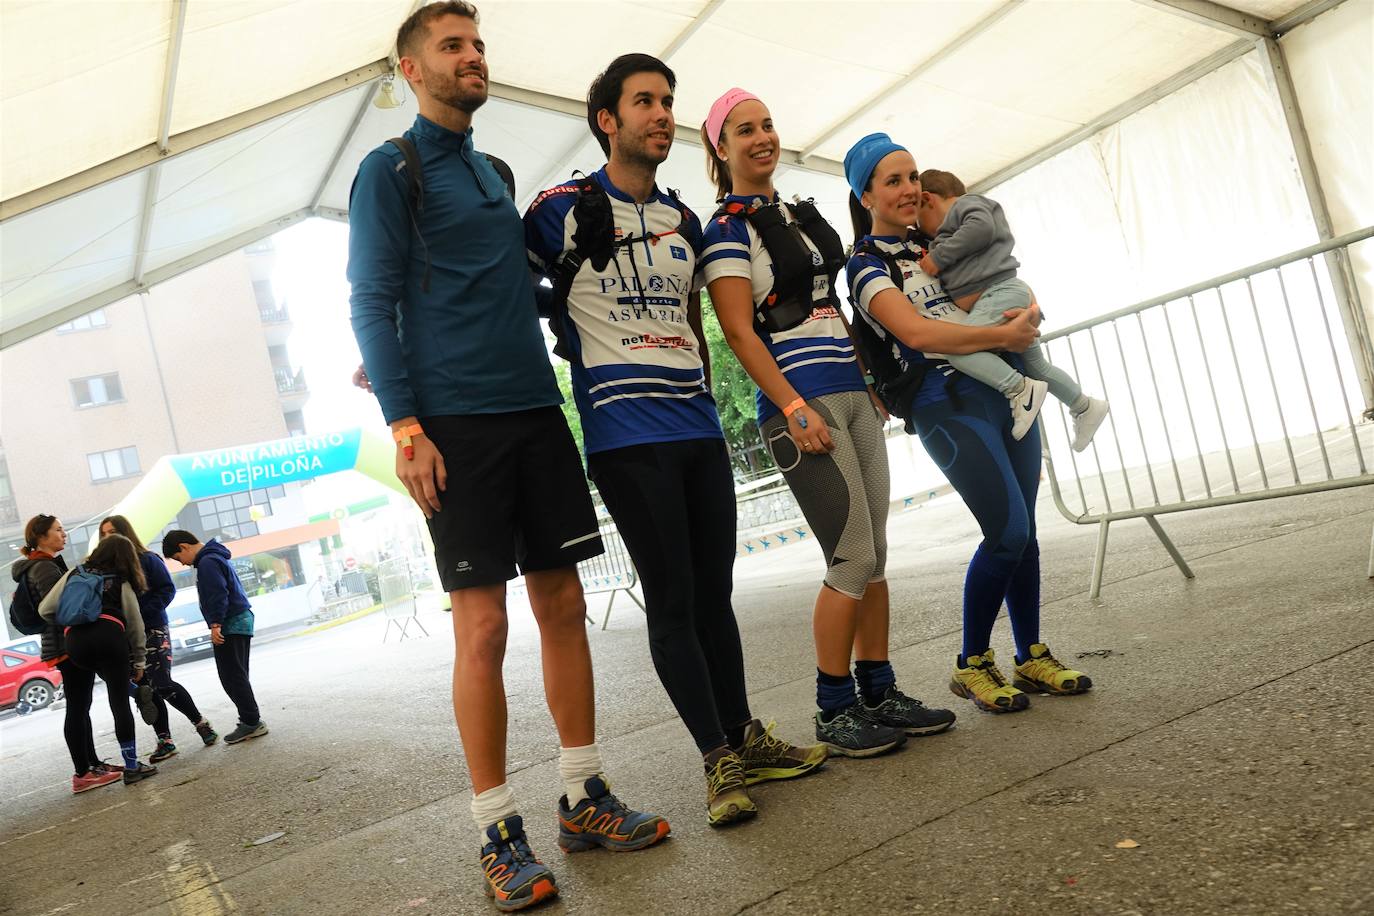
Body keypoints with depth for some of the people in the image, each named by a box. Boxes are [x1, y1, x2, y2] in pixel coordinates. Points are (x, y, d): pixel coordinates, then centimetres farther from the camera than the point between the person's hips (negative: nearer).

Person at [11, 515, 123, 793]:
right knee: (77, 707, -8)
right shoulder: (45, 567, -14)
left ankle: (92, 763, 20)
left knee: (80, 706, 14)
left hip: (62, 644, 10)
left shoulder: (38, 567, 19)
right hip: (68, 644, -10)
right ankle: (82, 774, -6)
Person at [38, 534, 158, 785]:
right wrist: (139, 660, 26)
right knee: (120, 703, 2)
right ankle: (131, 766, 4)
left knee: (79, 705, 14)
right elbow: (134, 622, 18)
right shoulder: (122, 581, 21)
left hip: (75, 642, 2)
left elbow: (45, 610, 16)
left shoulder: (75, 574, 25)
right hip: (109, 636, -2)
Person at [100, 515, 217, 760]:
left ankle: (200, 722, 9)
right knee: (145, 691, 3)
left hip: (152, 630, -4)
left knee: (162, 684, -11)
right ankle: (165, 741, 11)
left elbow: (167, 589, -5)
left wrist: (143, 612, -16)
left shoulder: (147, 559, -3)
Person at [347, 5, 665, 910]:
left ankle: (585, 799, 18)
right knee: (483, 624, -4)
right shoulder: (389, 169, 1)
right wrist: (405, 426, -14)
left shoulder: (496, 172, 20)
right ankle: (501, 833, 8)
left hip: (535, 411, 6)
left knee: (563, 604, 6)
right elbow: (373, 303, -6)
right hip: (456, 423, -6)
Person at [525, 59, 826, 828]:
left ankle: (744, 738, 24)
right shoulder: (564, 210, 0)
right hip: (627, 437, -5)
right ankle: (719, 760, 9)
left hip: (700, 430, 6)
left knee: (714, 591, 11)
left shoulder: (685, 221, 17)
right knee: (672, 601, -2)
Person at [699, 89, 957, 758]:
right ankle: (834, 710, 7)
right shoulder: (728, 229, -4)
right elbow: (740, 332, -13)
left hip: (853, 393, 8)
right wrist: (794, 409, -19)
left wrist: (871, 379, 17)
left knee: (874, 554, 8)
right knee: (854, 558, -7)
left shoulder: (802, 214, 19)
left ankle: (879, 694, 20)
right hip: (800, 402, -8)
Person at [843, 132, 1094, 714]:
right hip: (949, 401, -6)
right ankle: (972, 665, 6)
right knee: (1008, 533, -11)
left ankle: (1032, 657, 19)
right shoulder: (866, 263, -3)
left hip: (1004, 392, 7)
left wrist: (1028, 314, -2)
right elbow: (915, 331, -19)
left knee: (1024, 531, 6)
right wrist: (1005, 336, -13)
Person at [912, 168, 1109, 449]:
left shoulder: (966, 202, 1)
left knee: (956, 347, -27)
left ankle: (1021, 388, -25)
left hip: (1002, 292, -11)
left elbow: (981, 227, -20)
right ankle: (1084, 406, 33)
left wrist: (938, 257, -16)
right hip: (1000, 296, 11)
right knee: (1037, 364, 21)